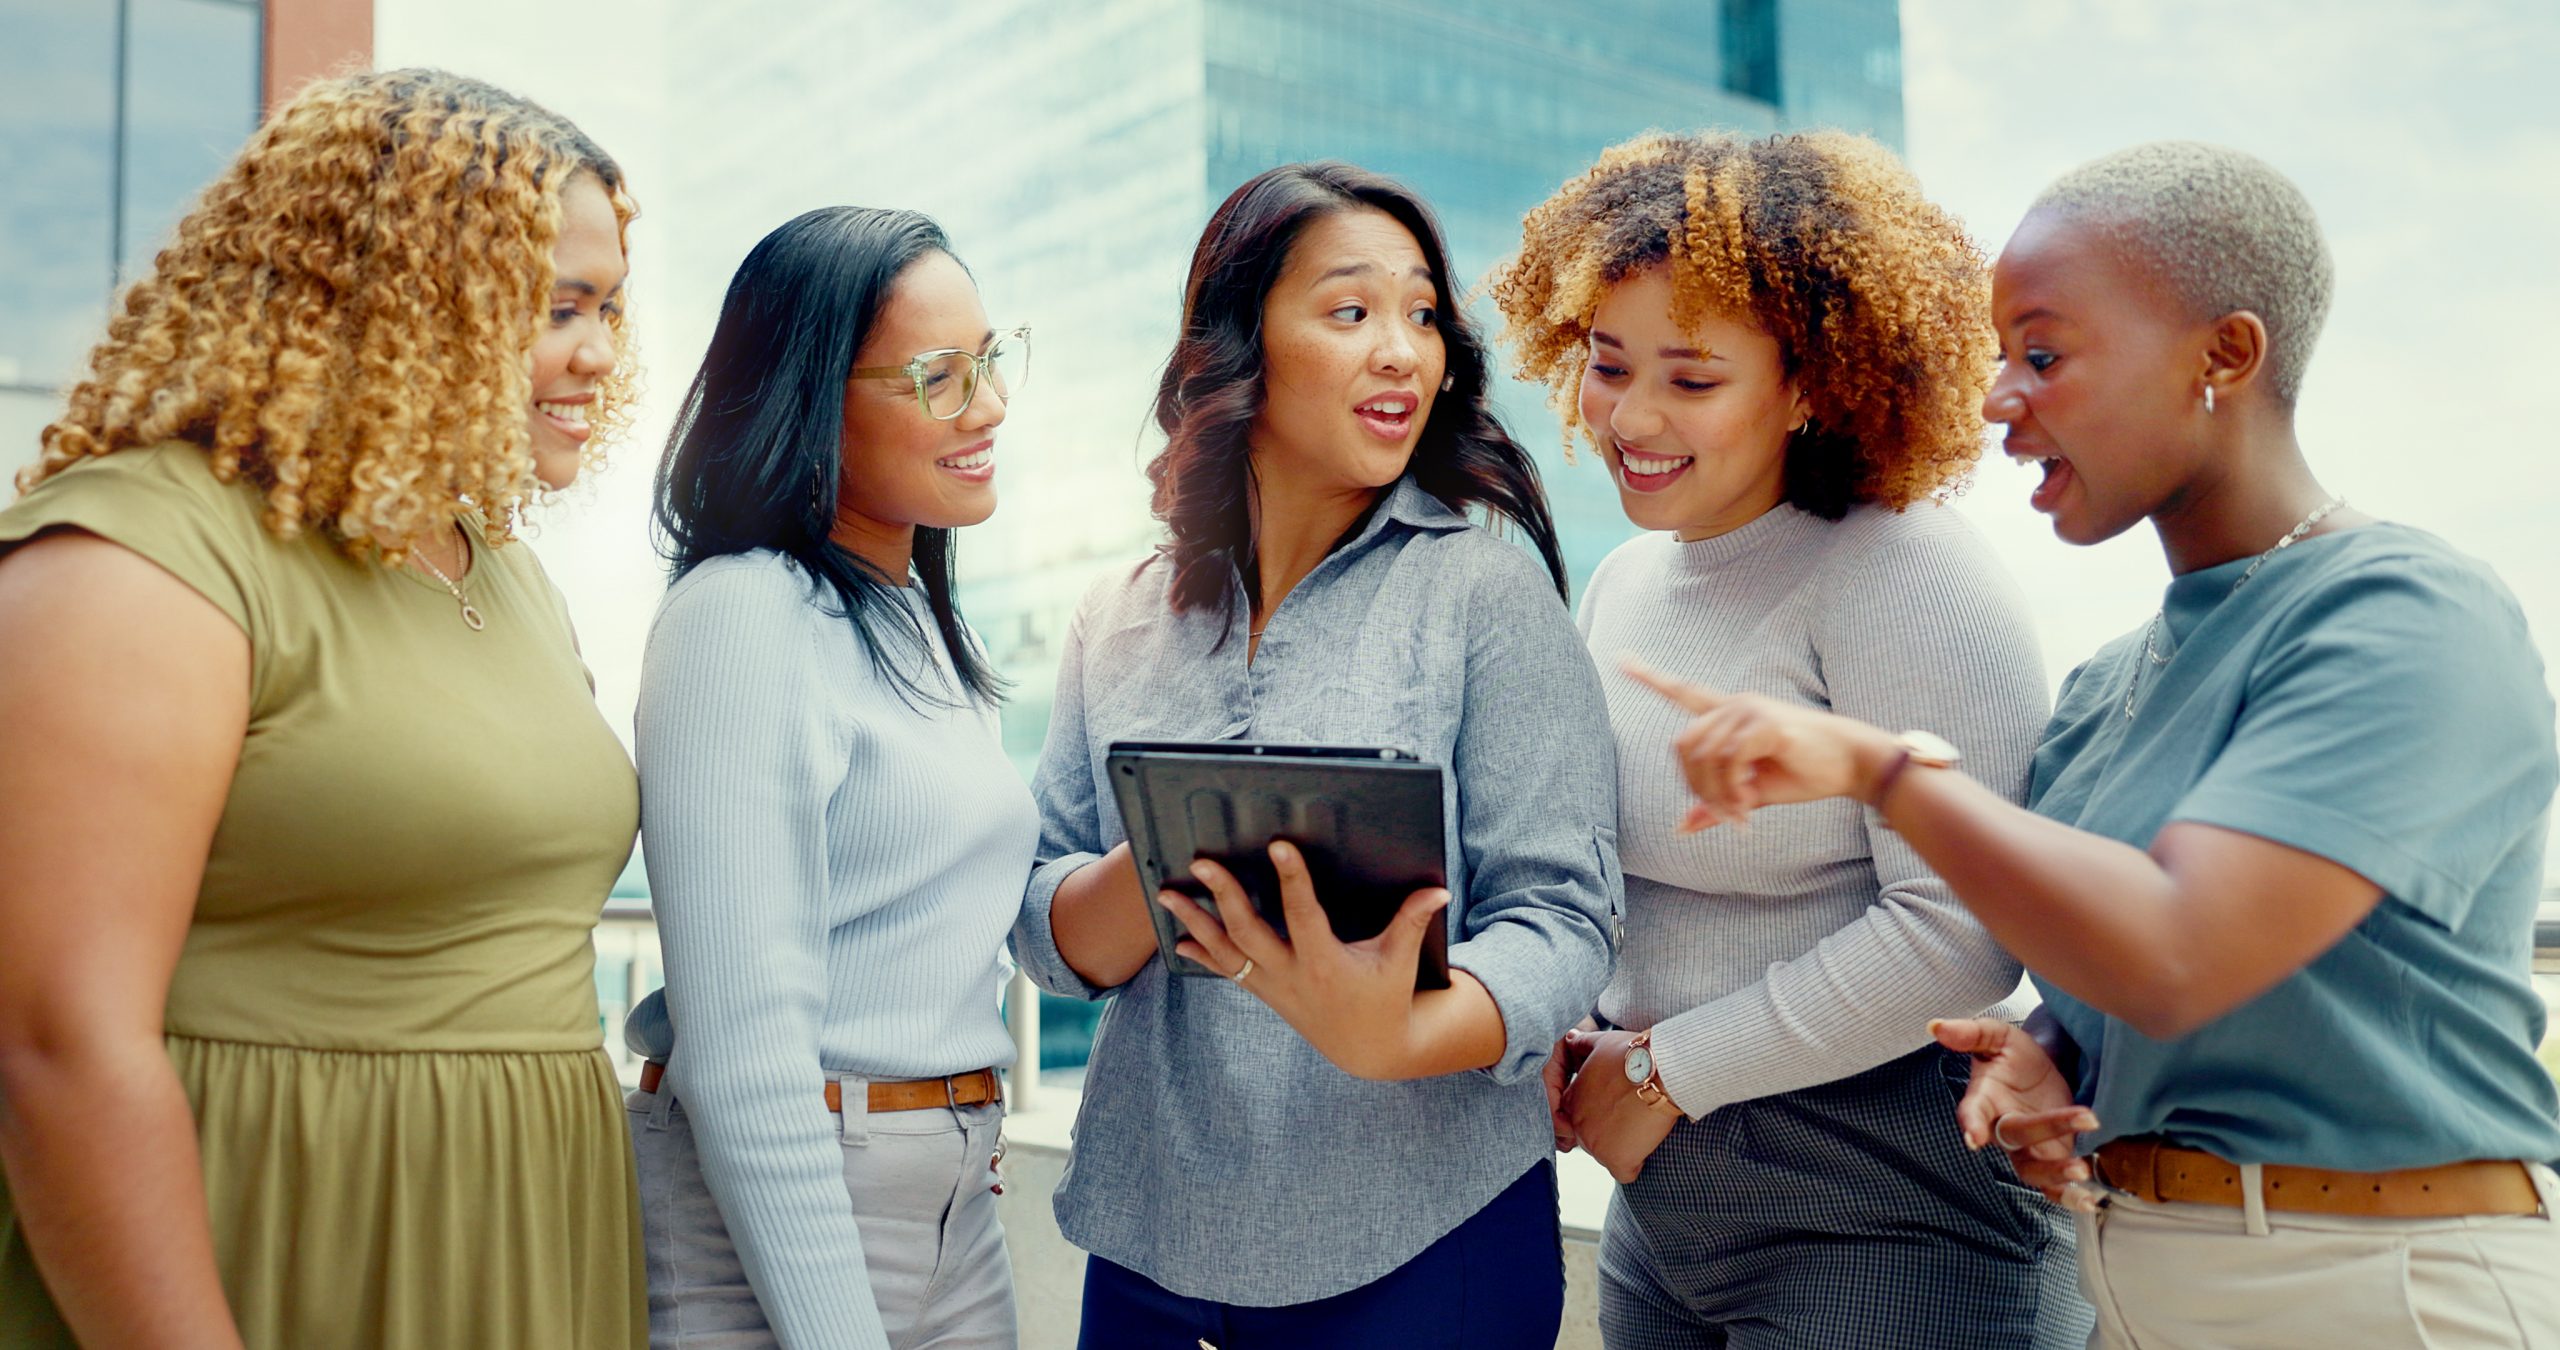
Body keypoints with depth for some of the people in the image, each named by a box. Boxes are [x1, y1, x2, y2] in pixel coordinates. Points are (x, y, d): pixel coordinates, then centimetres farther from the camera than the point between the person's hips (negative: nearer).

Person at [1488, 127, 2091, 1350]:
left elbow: (1963, 932, -24)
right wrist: (1552, 1034, -2)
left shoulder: (1900, 573, -17)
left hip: (1888, 1226, -7)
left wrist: (1669, 1067, -16)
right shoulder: (1623, 582, 7)